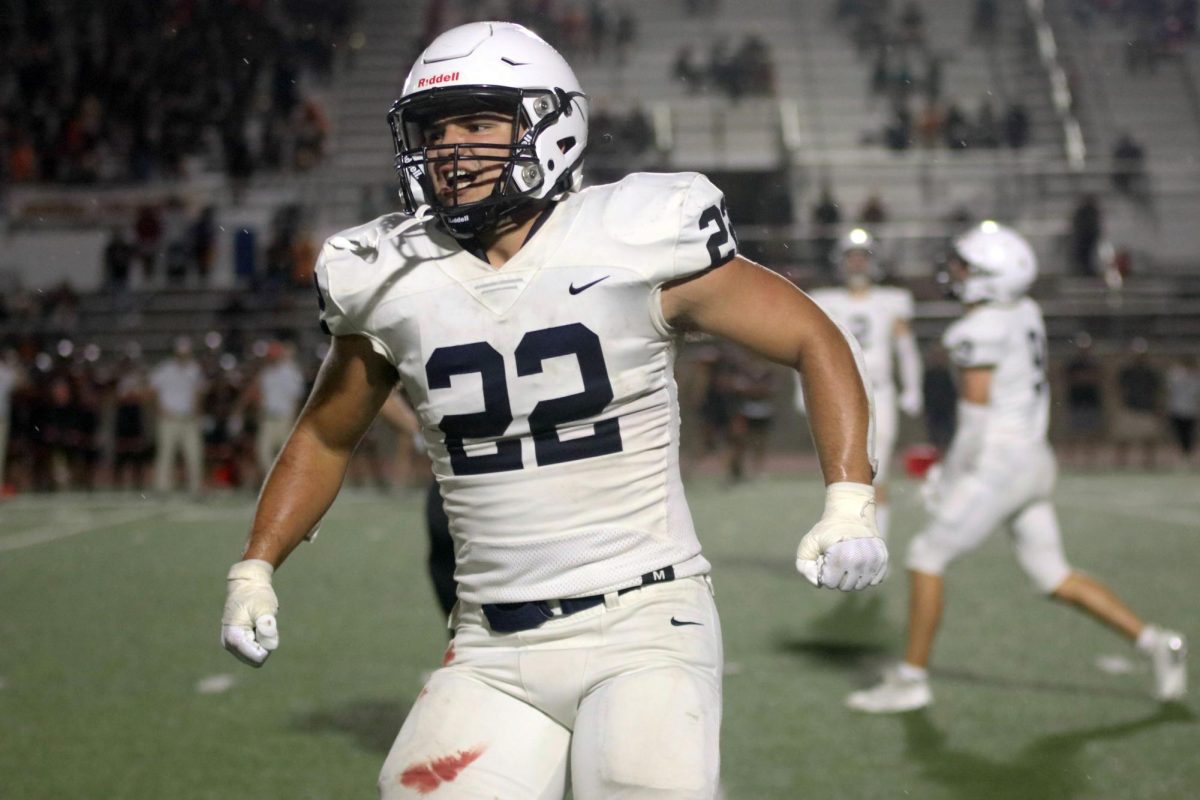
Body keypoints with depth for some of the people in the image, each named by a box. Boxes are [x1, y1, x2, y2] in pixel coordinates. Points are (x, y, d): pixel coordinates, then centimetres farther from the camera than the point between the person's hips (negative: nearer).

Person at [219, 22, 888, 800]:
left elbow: (814, 339, -1)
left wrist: (850, 500, -13)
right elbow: (325, 436, 19)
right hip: (494, 652, 4)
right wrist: (256, 567, 11)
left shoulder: (640, 244, -9)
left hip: (642, 626, -3)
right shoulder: (396, 283, 2)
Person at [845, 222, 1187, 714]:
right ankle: (1154, 643, 12)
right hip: (1034, 458, 9)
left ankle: (911, 679, 5)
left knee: (926, 557, 0)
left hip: (998, 465, -9)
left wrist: (954, 474, -8)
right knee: (1054, 577, 15)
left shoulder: (979, 330, -15)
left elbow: (976, 411, -17)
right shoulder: (1024, 313, 11)